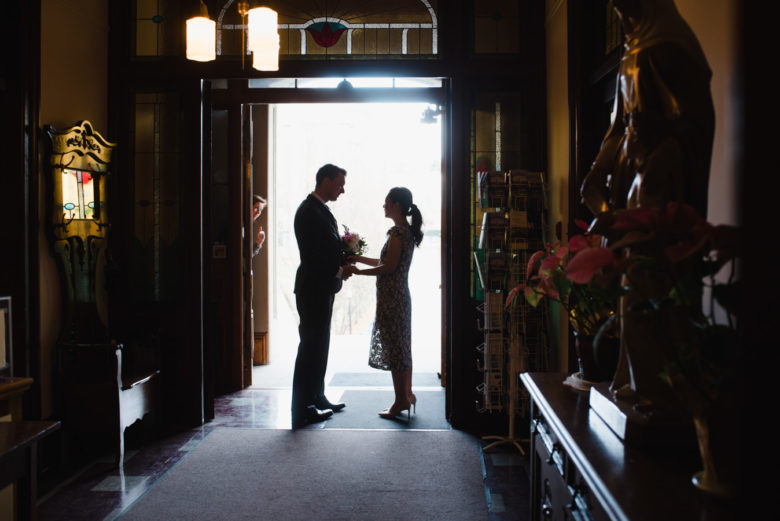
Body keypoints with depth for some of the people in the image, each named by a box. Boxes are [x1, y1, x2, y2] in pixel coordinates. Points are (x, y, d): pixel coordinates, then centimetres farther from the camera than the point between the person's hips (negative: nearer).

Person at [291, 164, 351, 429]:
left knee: (319, 345, 16)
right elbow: (312, 256, -22)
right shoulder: (309, 212, -17)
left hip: (322, 288, 10)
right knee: (311, 347, -5)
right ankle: (301, 410, 3)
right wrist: (338, 272, -11)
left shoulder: (320, 210, 15)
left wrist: (343, 262, 4)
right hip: (314, 289, -10)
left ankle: (317, 397, 28)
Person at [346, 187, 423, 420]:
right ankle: (407, 395, 24)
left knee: (394, 349, -1)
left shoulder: (397, 233, -18)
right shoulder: (407, 231, 12)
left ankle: (400, 401, 8)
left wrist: (357, 271, -12)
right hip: (401, 295, 10)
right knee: (402, 346, 15)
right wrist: (360, 258, 15)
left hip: (391, 296, -10)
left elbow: (388, 268, -20)